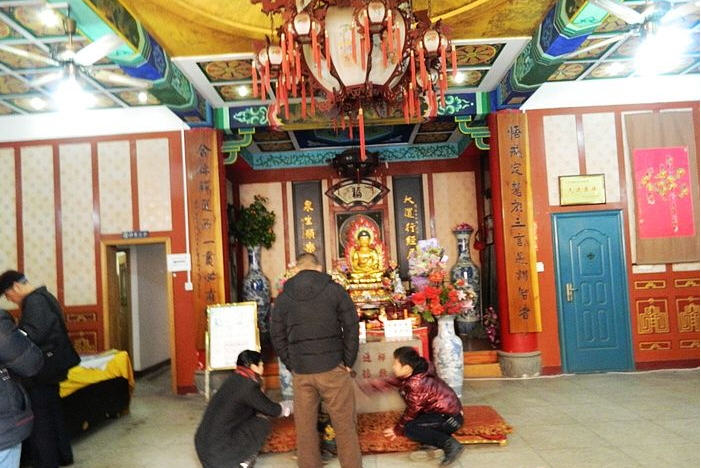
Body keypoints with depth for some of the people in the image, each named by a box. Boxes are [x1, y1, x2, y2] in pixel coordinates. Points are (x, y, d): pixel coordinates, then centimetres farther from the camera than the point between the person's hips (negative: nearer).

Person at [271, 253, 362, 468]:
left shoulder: (283, 297, 7)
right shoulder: (334, 290, 0)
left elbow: (277, 336, 8)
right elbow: (351, 328, -2)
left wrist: (292, 365, 12)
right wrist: (348, 362, 4)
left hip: (300, 372, 2)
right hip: (333, 369, -2)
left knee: (305, 427, 12)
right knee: (344, 426, 7)